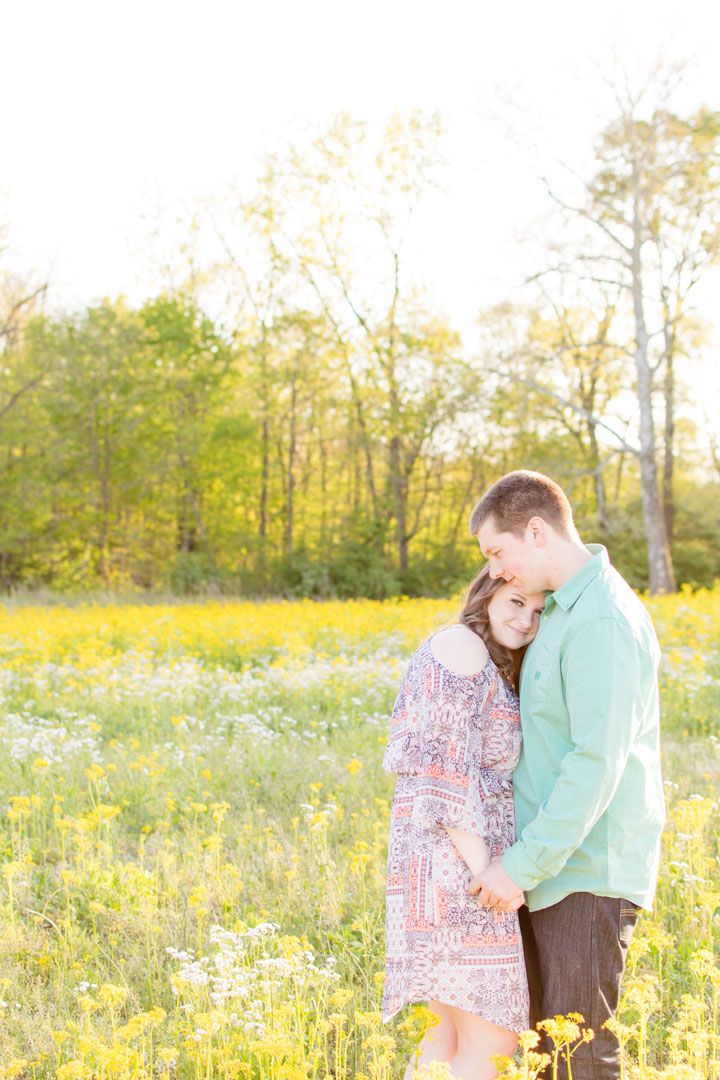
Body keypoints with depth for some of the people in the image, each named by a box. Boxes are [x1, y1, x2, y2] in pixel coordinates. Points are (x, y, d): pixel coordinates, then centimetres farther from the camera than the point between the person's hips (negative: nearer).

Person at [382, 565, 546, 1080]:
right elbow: (445, 768, -19)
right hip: (459, 869, -10)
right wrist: (485, 868, -20)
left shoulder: (490, 665, 18)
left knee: (453, 1035, 16)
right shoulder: (462, 646, -13)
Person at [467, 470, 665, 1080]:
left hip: (588, 874, -10)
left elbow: (599, 761, -23)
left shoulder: (602, 621, -19)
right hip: (552, 866, 10)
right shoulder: (564, 608, 13)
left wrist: (522, 864, -20)